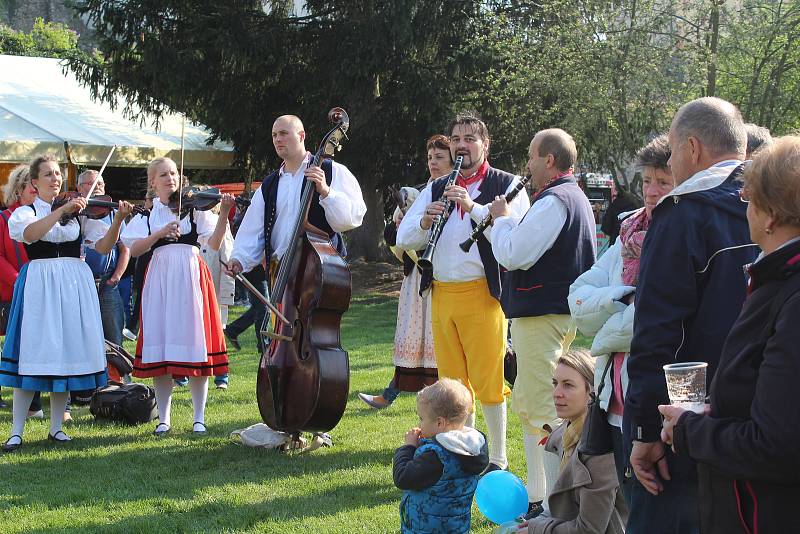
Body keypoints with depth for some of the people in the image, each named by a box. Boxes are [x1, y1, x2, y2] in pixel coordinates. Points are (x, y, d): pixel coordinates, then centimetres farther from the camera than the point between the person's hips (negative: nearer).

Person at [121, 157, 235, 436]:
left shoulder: (194, 206, 6)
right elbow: (134, 250, -1)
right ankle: (164, 418, 11)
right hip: (159, 279, 2)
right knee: (159, 347, 0)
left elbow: (214, 243, -6)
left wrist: (224, 213, -18)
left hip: (191, 277, -1)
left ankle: (199, 418, 6)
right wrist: (159, 233, -13)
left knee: (195, 345, -3)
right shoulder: (147, 213, 10)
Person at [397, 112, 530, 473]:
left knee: (487, 380, -3)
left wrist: (474, 207, -23)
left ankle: (497, 457, 9)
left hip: (483, 293, -5)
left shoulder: (506, 185, 1)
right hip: (441, 294, 5)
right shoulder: (436, 189, 17)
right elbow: (403, 240, 12)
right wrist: (424, 222, -9)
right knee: (452, 380, 10)